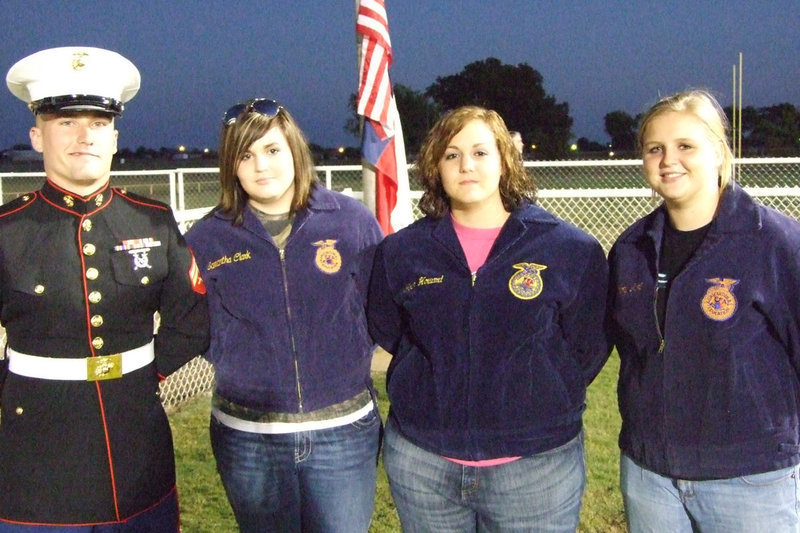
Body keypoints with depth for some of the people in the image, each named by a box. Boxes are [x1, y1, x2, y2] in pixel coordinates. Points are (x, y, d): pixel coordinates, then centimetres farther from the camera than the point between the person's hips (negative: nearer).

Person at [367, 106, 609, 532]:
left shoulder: (572, 250, -3)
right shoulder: (401, 251, 2)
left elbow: (589, 345, 2)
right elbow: (385, 330, 13)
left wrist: (544, 400, -2)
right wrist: (436, 384, 7)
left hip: (536, 469, -1)